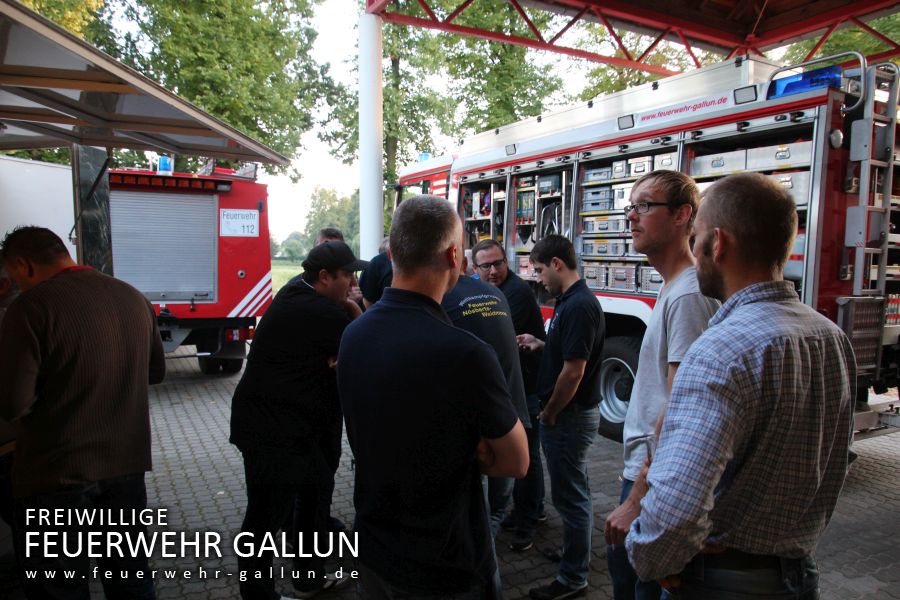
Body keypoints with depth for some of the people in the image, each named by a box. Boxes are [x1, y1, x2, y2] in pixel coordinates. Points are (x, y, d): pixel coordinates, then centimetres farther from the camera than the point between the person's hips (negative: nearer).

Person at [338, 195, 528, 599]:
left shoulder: (353, 335, -7)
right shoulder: (465, 353, -29)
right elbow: (516, 463, -14)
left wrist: (458, 451, -6)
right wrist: (467, 454, -2)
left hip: (371, 550, 6)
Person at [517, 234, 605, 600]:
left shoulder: (578, 306, -23)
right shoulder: (570, 301, 8)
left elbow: (574, 370, -25)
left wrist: (549, 414, -14)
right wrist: (539, 344, 6)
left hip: (569, 415, -10)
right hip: (572, 412, 10)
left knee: (569, 494, 3)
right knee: (573, 490, 23)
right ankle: (576, 552, 40)